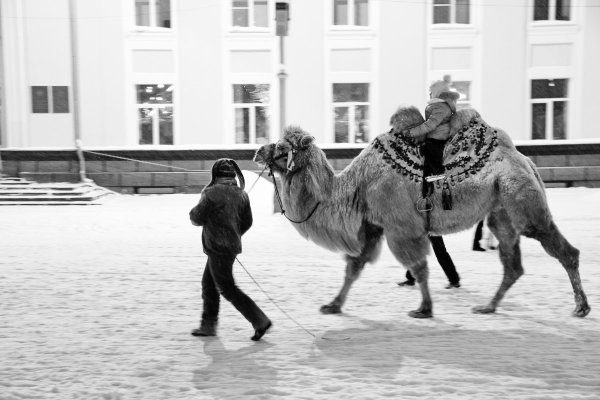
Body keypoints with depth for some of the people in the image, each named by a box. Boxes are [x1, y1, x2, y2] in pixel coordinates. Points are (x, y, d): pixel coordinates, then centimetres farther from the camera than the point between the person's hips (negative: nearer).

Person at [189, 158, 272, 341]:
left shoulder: (212, 193, -16)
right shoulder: (241, 194, 4)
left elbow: (197, 218, -11)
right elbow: (247, 222, 10)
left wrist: (193, 211, 11)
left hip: (218, 248, -8)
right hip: (232, 245, 8)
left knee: (227, 288, -2)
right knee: (208, 283, 19)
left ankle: (260, 321, -6)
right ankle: (208, 325, 26)